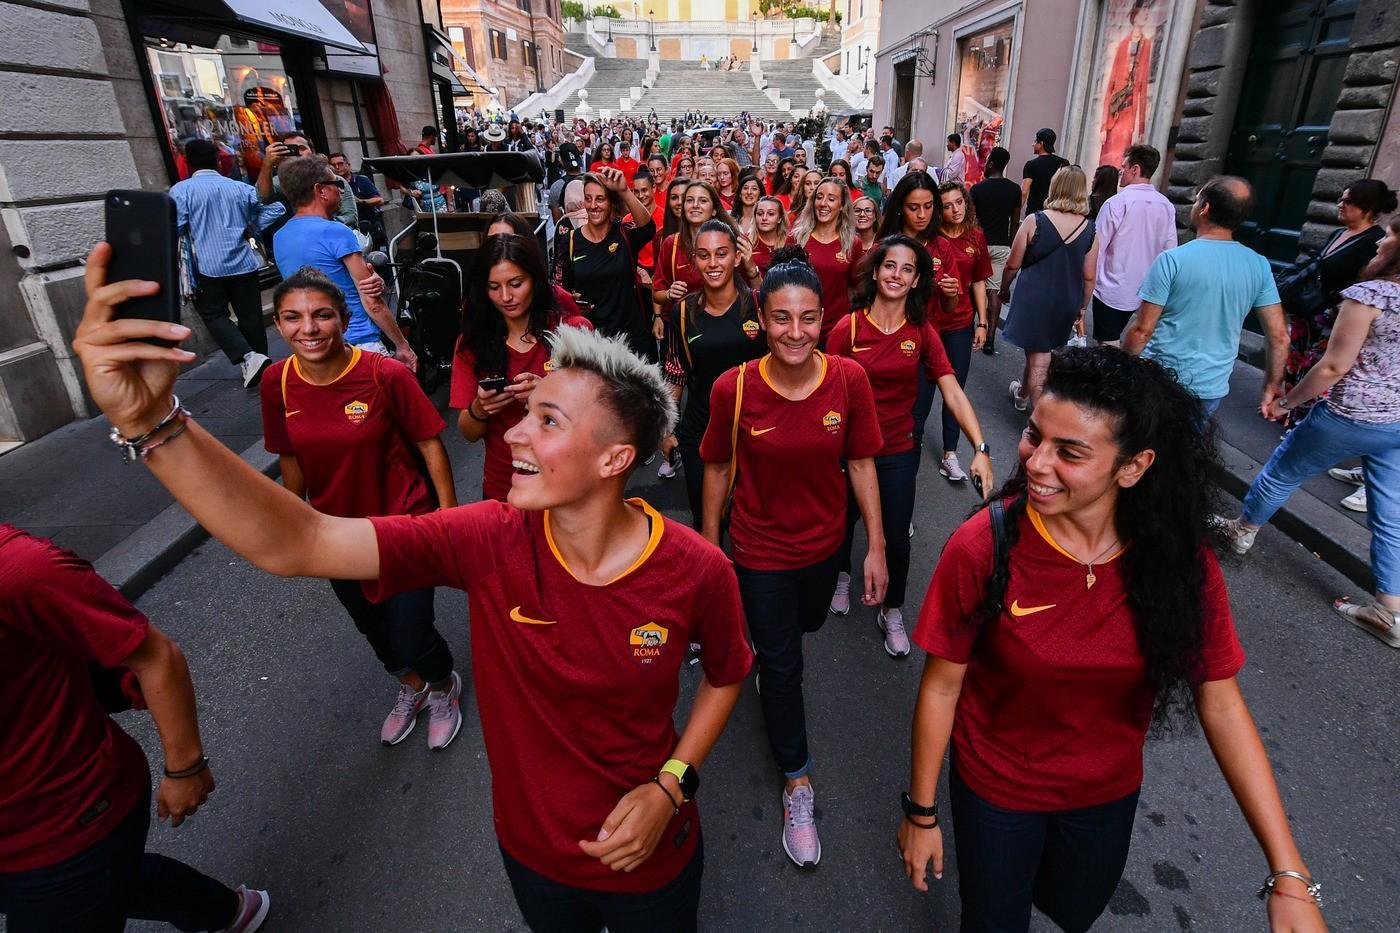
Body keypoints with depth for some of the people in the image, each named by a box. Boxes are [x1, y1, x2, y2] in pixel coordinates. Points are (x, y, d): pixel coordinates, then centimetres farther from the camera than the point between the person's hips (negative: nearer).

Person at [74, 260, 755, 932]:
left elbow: (725, 674, -6)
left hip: (649, 853, -1)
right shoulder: (488, 542, -25)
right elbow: (292, 545, -31)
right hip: (532, 849, 2)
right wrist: (149, 419, -43)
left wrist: (672, 784, -17)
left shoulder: (696, 572, -27)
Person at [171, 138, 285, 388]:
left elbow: (174, 228, -11)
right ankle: (261, 365, 16)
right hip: (244, 263, 3)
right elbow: (275, 208, 6)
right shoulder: (240, 187, 7)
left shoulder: (181, 190, -3)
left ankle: (248, 358, -14)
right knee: (250, 316, 9)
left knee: (215, 315, 7)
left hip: (208, 266, -3)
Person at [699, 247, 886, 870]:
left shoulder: (848, 379, -16)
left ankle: (764, 645, 67)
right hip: (760, 549, -3)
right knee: (782, 667, 10)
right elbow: (717, 470, -9)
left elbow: (860, 464, -6)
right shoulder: (734, 388, -21)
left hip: (825, 540, 3)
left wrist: (876, 546, -5)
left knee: (808, 624, 30)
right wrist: (709, 549, -3)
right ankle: (796, 779, 33)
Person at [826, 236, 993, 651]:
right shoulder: (848, 327, -12)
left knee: (897, 537, 7)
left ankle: (892, 611, 33)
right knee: (843, 520, 19)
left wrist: (981, 449, -22)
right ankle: (841, 575, 52)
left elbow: (953, 392, -12)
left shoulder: (923, 332, -6)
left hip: (898, 451, 1)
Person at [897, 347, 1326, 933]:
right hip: (996, 789, -3)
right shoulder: (984, 548, -28)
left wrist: (1289, 879, -13)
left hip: (1109, 793, 3)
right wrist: (921, 813, -8)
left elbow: (1221, 704, -10)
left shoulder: (1181, 559, -19)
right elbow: (940, 686, -18)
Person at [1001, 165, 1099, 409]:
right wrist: (1081, 309, 16)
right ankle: (1022, 393, 45)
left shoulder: (1034, 221, -11)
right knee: (1039, 352, 24)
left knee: (1038, 359, 3)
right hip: (1067, 303, 4)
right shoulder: (1090, 229, -3)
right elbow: (1089, 277, 2)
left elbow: (1013, 264, -5)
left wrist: (1004, 289, 13)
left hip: (1035, 298, -3)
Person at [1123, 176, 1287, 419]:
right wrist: (1271, 387, 14)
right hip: (1212, 390, 5)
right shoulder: (1259, 265, 0)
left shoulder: (1172, 260, -14)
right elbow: (1279, 336, 2)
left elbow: (1142, 329, -14)